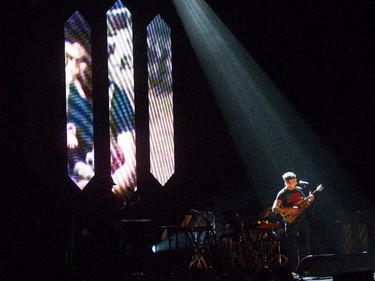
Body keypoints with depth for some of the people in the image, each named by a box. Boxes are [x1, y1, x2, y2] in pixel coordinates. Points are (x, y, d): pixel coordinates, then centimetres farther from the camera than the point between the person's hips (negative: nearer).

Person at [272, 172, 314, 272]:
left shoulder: (299, 190, 10)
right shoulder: (282, 194, -8)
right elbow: (274, 208, -14)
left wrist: (310, 200, -4)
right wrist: (289, 209, -22)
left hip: (302, 220, 6)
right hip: (291, 222, -6)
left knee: (305, 245, 7)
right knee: (292, 246, -4)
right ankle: (292, 269, 2)